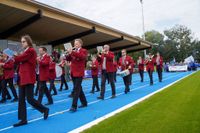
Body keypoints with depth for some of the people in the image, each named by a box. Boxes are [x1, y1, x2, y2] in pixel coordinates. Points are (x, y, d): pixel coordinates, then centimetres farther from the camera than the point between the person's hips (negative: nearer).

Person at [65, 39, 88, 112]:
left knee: (76, 89, -10)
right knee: (79, 88, 14)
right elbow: (68, 59, 9)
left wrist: (72, 52, -32)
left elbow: (82, 56, -24)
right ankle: (84, 103, 27)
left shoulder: (84, 51, -2)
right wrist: (68, 53, -11)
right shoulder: (73, 51, 16)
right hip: (73, 72, 7)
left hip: (79, 73, -7)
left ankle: (74, 106, -8)